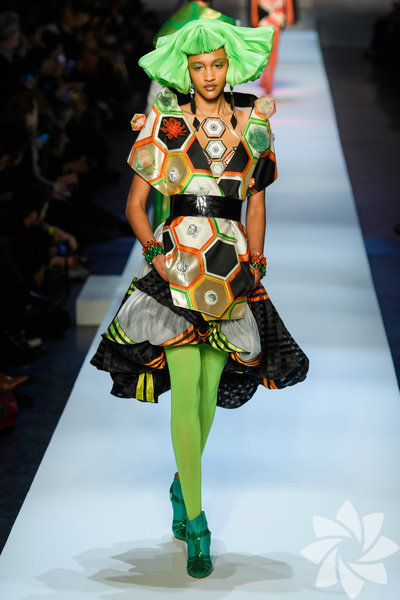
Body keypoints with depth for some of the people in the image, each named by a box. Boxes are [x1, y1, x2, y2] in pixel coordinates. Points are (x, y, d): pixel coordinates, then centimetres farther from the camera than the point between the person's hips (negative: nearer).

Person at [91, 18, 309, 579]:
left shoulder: (253, 124, 9)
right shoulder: (166, 125, 1)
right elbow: (135, 203, 5)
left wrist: (255, 260, 11)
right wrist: (155, 254, -8)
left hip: (234, 267, 3)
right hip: (178, 264, -3)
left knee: (210, 389, 7)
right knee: (185, 389, -11)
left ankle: (183, 485, 33)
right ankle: (196, 522, -6)